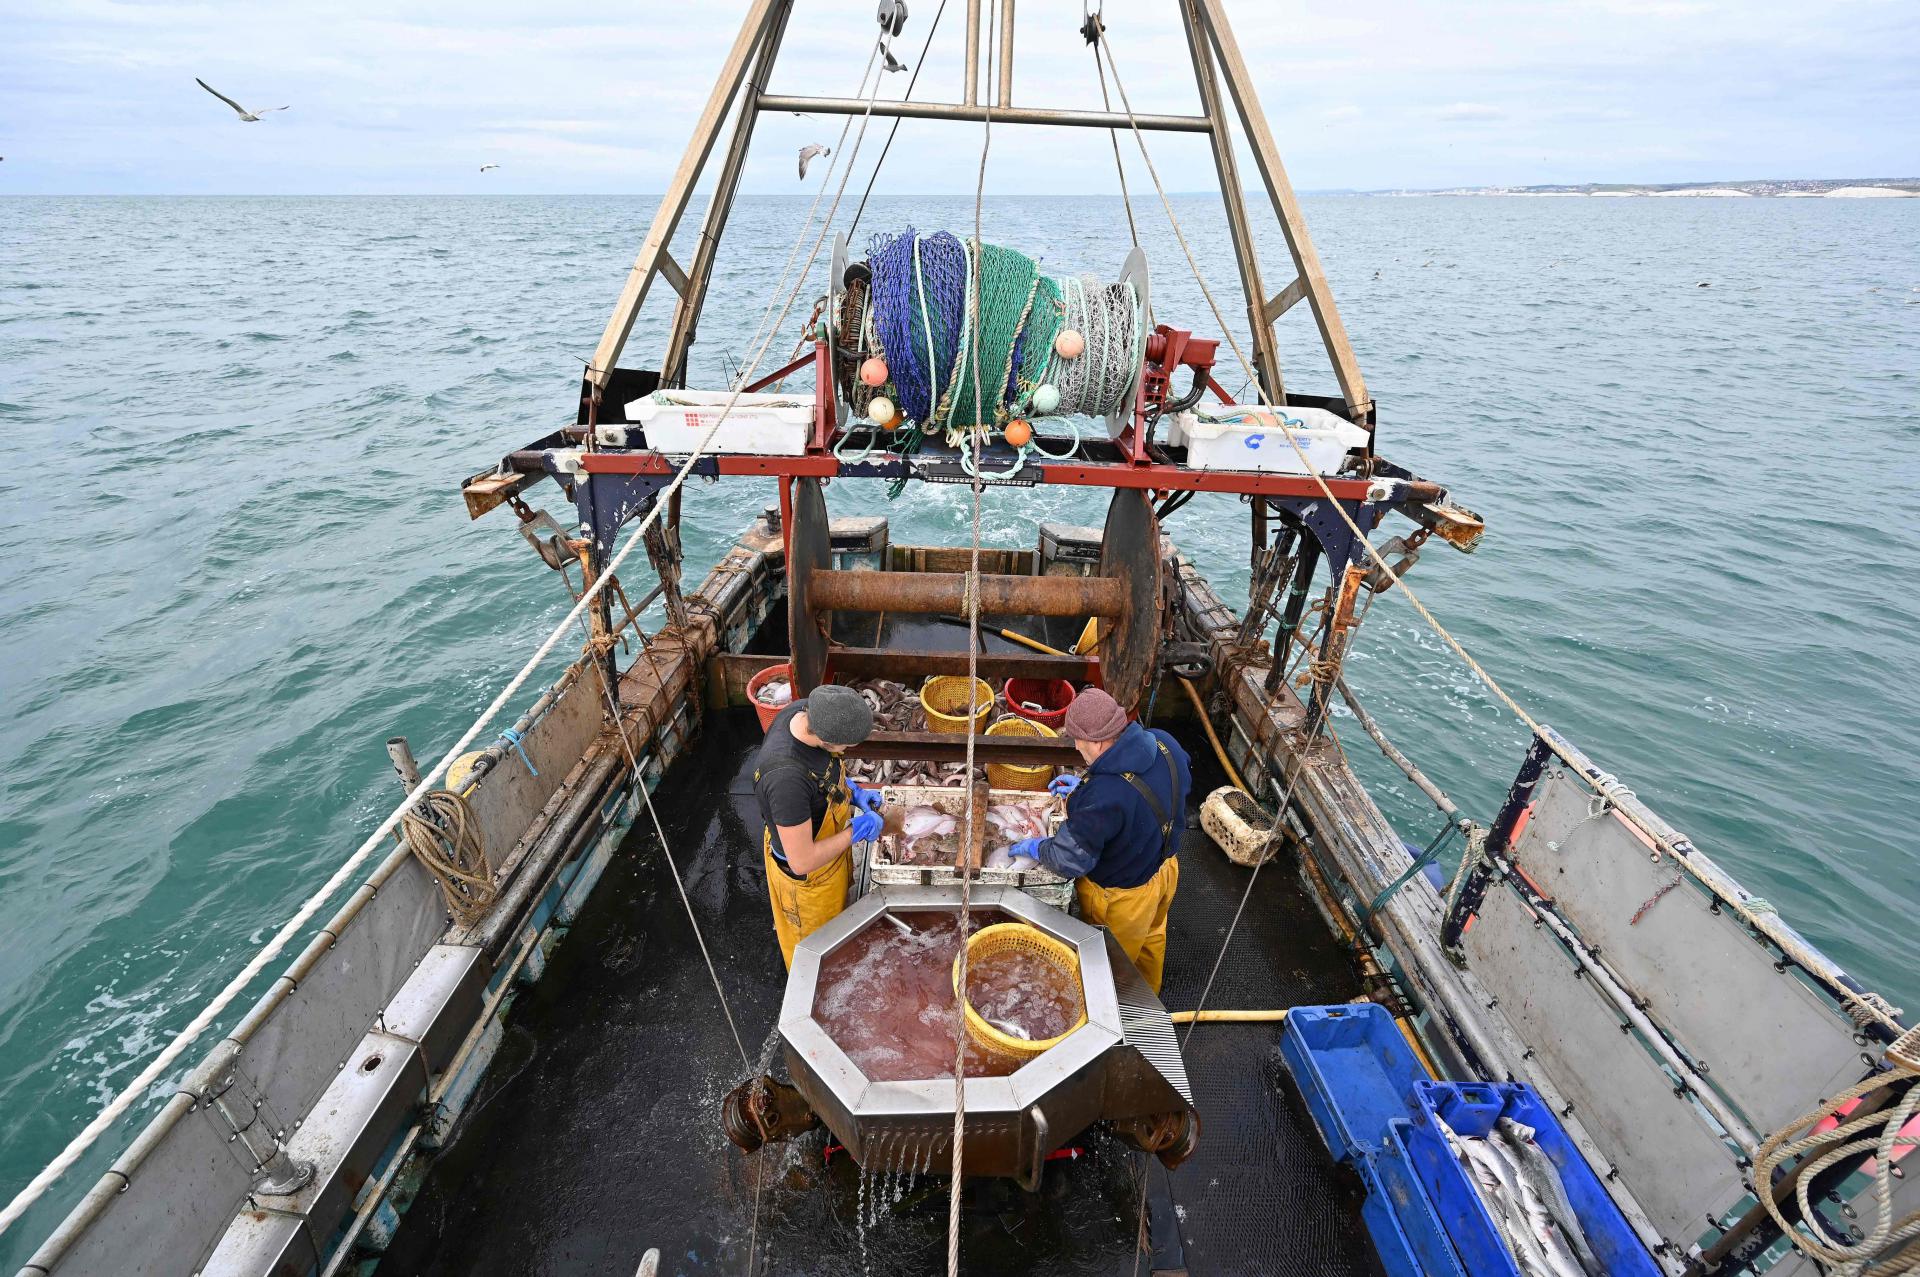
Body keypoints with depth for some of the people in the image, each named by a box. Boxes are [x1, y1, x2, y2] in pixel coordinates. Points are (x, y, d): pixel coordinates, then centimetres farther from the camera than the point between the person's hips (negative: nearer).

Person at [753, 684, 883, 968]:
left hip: (824, 837, 7)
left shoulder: (807, 710, -23)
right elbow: (802, 862, -36)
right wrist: (856, 831, -25)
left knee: (833, 916, 36)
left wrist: (852, 791, -7)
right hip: (806, 875, -7)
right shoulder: (786, 778, -47)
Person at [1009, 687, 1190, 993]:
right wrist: (1084, 786, 1)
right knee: (1152, 937, 35)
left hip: (1125, 893, -7)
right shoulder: (1164, 744, -21)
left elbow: (1069, 860, -32)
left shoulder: (1102, 798, -43)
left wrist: (1035, 847, -11)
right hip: (1167, 867, 8)